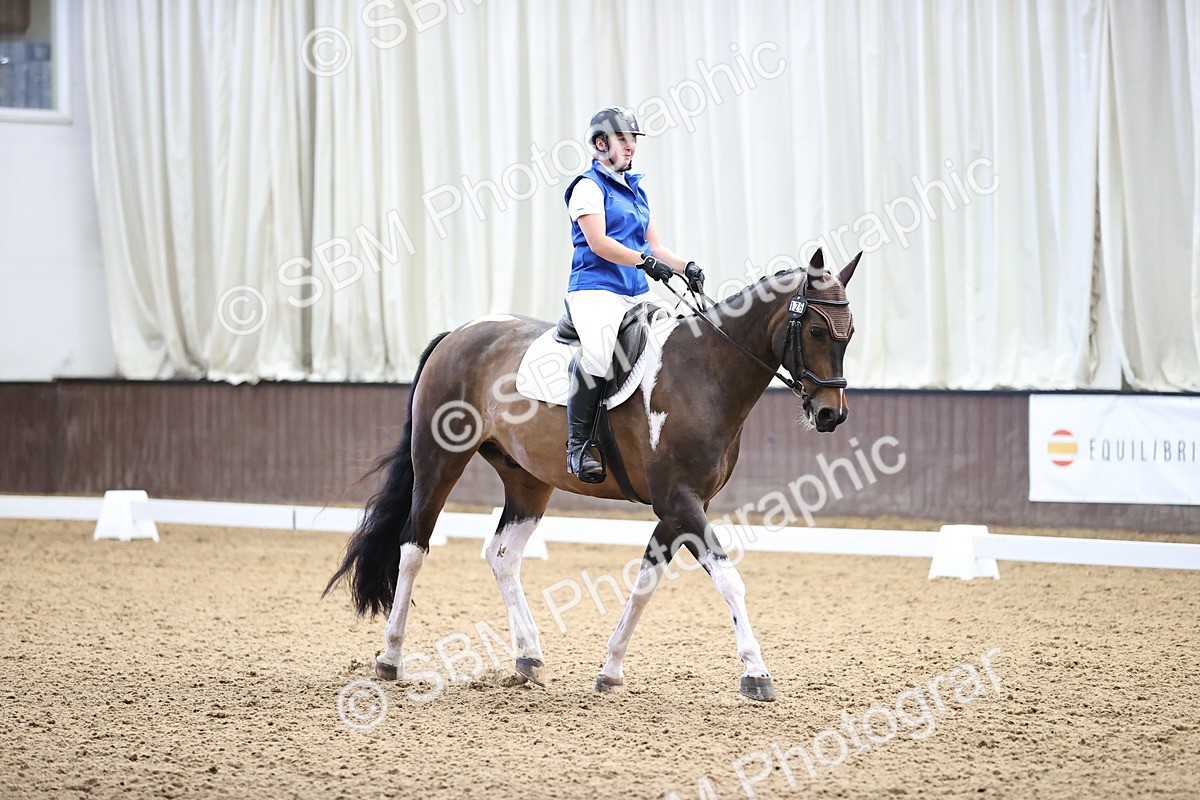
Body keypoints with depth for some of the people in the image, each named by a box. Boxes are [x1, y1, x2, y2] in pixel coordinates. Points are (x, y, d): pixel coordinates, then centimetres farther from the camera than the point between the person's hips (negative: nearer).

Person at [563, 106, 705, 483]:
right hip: (596, 288, -9)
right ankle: (578, 445, -23)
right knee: (597, 353, -33)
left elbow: (654, 245, 21)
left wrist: (685, 266, 2)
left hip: (637, 293, 9)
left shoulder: (635, 190, 22)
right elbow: (598, 243, -13)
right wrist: (645, 261, -22)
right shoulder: (589, 186, -1)